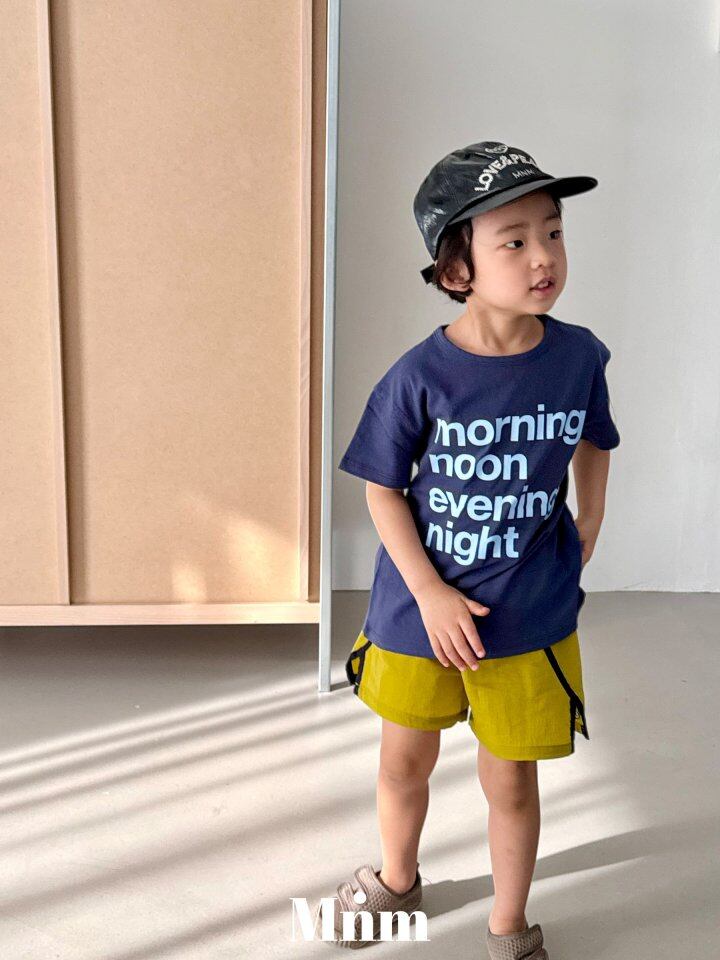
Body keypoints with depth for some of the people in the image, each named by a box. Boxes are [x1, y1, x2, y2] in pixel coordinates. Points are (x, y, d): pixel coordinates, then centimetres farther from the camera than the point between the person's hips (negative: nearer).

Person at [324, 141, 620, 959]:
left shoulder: (577, 357, -11)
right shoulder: (422, 376, -19)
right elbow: (383, 490, -10)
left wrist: (585, 529, 4)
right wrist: (431, 594, -15)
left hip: (531, 614, 1)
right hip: (417, 605, 0)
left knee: (511, 779, 13)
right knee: (406, 761, 21)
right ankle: (397, 878, 51)